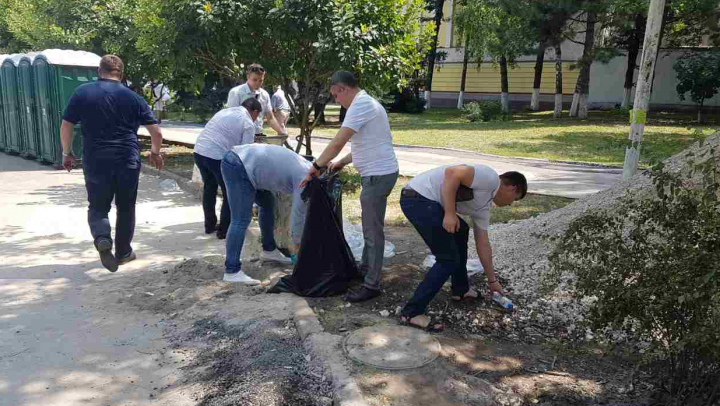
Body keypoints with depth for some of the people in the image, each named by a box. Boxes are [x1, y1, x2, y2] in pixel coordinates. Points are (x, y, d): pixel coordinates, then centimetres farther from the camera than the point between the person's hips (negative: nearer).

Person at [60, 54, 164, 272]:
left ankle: (102, 239, -13)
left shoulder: (82, 93, 2)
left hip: (95, 162, 0)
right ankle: (123, 252, 23)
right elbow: (156, 131, 1)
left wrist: (67, 153, 16)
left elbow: (66, 126, 2)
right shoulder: (133, 97, 2)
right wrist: (155, 153, 18)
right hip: (128, 161, 0)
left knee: (98, 207, 14)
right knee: (126, 209, 15)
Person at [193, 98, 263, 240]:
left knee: (209, 188, 24)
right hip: (217, 156, -8)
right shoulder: (248, 123, 0)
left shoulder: (224, 111, 23)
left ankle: (210, 225, 36)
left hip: (199, 151, 8)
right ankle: (224, 230, 17)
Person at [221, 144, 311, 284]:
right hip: (238, 167, -11)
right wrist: (298, 242, 8)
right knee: (241, 220, -13)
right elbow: (298, 214, -7)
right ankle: (232, 272, -11)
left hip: (241, 162, 11)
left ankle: (269, 250, 32)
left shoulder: (307, 169, 17)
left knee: (268, 203, 21)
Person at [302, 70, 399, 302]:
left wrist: (317, 166, -11)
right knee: (369, 227, 21)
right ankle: (365, 269, 37)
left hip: (378, 175, -11)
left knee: (373, 231, -3)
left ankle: (371, 285, 7)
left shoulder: (360, 105, -17)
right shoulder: (366, 102, 17)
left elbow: (337, 143, -22)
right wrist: (342, 162, 16)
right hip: (378, 173, 11)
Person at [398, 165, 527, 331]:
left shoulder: (484, 205, 23)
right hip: (418, 198, -11)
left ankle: (460, 290, 39)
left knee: (460, 232, 29)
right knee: (449, 259, -6)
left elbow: (483, 244, 29)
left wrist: (492, 280, 35)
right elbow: (452, 173, -18)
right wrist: (450, 213, -18)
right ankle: (412, 312, -2)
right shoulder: (491, 178, -5)